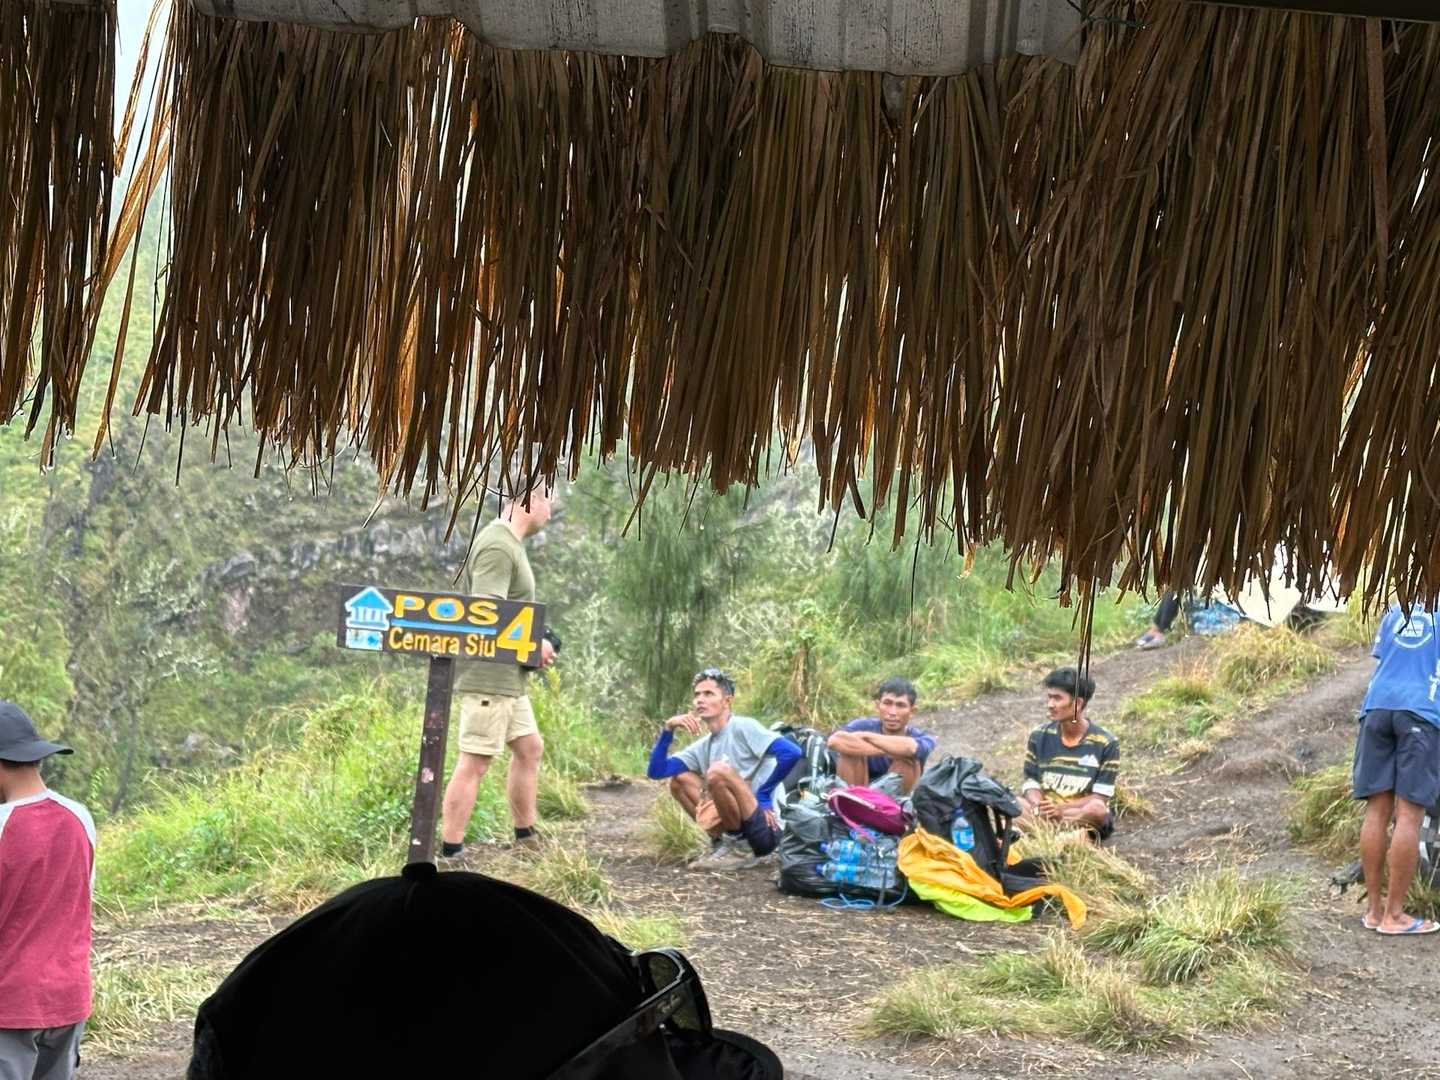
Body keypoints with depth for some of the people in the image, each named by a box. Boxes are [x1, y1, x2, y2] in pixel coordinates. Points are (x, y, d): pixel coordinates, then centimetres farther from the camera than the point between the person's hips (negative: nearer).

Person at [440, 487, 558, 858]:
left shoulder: (510, 544, 17)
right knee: (474, 762, -8)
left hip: (507, 678, 11)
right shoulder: (497, 546, -17)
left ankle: (525, 839, 25)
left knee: (529, 747, 16)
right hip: (488, 676, -11)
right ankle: (450, 853, -5)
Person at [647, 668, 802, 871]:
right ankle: (723, 842, 7)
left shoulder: (742, 727, -9)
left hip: (764, 829, -8)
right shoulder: (703, 746, 13)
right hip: (736, 826, 8)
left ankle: (739, 848, -11)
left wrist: (762, 795, -15)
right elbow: (655, 772, 7)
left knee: (718, 771, -28)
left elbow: (791, 753, -22)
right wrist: (668, 729, -5)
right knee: (678, 779, 10)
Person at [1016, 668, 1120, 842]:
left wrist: (1062, 808, -25)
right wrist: (1038, 804, -22)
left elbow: (1100, 798, -11)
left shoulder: (1105, 743, -8)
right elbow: (1030, 781, 2)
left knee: (1097, 809, -37)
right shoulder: (1039, 736, 3)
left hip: (1082, 814, -2)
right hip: (1046, 811, 2)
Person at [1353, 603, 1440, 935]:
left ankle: (1373, 908, 5)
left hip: (1377, 707, 4)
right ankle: (1394, 914, -8)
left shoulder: (1395, 612, 20)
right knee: (1410, 812, -5)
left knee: (1377, 810, 4)